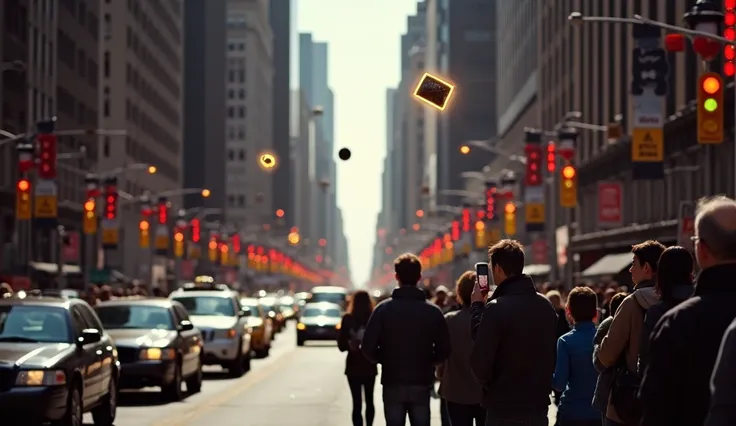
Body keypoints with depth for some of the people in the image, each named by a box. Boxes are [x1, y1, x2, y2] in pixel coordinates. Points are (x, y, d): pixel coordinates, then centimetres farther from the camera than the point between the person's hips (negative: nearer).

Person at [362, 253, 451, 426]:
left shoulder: (383, 309, -6)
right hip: (421, 386, 1)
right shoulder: (433, 311, -3)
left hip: (393, 385, -1)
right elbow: (444, 350, -3)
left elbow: (368, 348, -9)